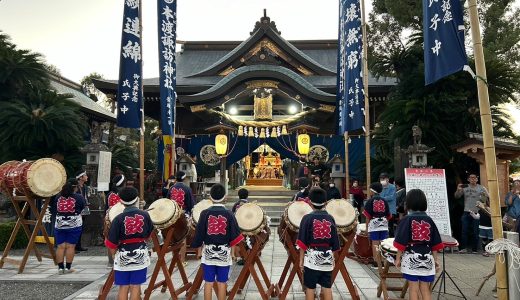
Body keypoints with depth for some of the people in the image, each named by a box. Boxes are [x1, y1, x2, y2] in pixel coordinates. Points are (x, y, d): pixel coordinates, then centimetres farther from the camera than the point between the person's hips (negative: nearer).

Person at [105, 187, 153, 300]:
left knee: (123, 287, 10)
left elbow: (111, 242, -8)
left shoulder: (119, 218, -12)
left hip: (123, 257, -1)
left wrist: (115, 255, 9)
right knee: (135, 287, 9)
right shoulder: (145, 215, -6)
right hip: (140, 255, 1)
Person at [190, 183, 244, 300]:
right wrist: (233, 250, 9)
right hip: (224, 253, 0)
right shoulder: (229, 214, -7)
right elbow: (235, 235, -5)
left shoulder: (205, 213, -7)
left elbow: (199, 233, -3)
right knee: (221, 283, 9)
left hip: (208, 252, 1)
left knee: (208, 282, 9)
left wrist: (199, 247, 12)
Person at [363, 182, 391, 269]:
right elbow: (388, 215, 9)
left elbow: (367, 216, -6)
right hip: (384, 224, 4)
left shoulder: (370, 201, -4)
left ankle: (378, 263, 3)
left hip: (374, 224, -3)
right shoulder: (384, 201, 6)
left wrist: (367, 227, 1)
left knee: (375, 244, 1)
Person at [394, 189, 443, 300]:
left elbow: (401, 242, -9)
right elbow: (435, 243, 6)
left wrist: (398, 258, 0)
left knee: (413, 288, 5)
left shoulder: (407, 219, -9)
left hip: (411, 258, -3)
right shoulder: (429, 220, 2)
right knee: (425, 289, 13)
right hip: (427, 259, 4)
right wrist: (436, 259, 15)